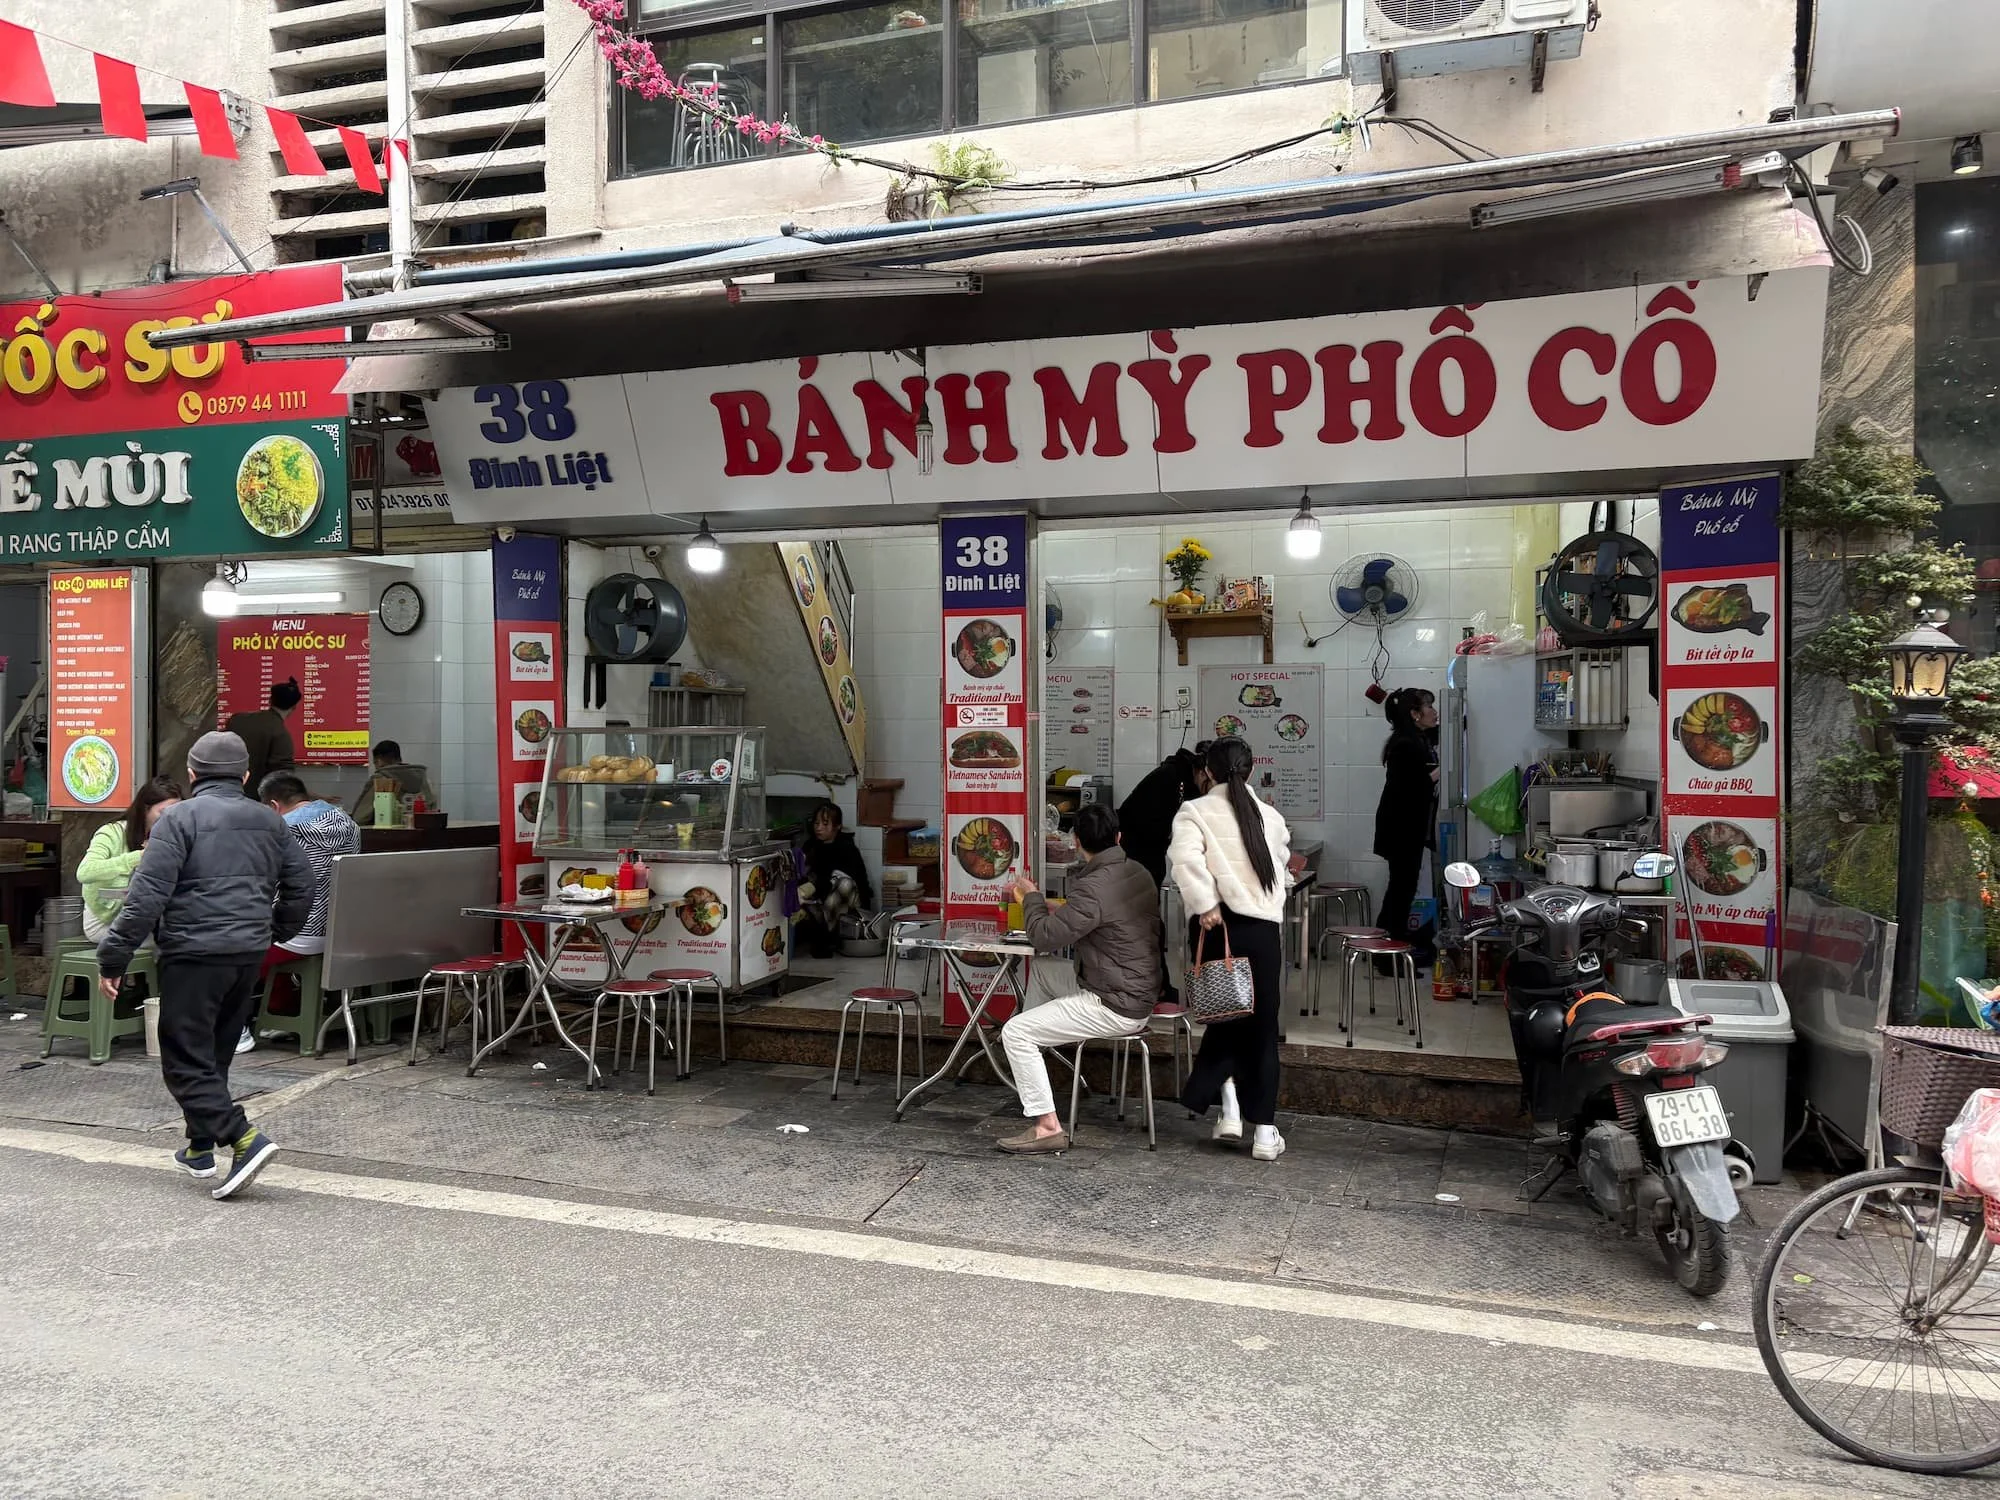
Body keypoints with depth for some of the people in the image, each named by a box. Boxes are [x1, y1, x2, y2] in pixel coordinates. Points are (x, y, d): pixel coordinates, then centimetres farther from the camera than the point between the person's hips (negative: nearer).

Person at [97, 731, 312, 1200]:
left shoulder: (180, 818, -6)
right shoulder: (268, 821, 12)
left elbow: (147, 895, -14)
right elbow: (300, 885, 15)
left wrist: (113, 957, -9)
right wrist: (276, 933, 29)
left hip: (194, 954, -6)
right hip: (250, 953, 6)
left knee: (186, 1061, -1)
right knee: (215, 1054, 19)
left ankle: (245, 1139, -14)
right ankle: (200, 1146, 27)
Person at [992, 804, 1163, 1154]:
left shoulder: (1094, 888, -24)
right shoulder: (1138, 873, 6)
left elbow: (1044, 937, -21)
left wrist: (1031, 897, -3)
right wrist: (1055, 910, 13)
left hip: (1113, 1008, -10)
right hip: (1140, 997, 10)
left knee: (1016, 1032, -8)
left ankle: (1049, 1127, -7)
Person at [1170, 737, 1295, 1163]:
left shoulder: (1196, 811, -1)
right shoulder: (1270, 816, 9)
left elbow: (1185, 857, -19)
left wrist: (1205, 906, -16)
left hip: (1219, 926, -2)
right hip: (1265, 928, 2)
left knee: (1223, 1018, 17)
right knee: (1262, 1029, 8)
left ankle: (1230, 1110, 10)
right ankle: (1265, 1132, 10)